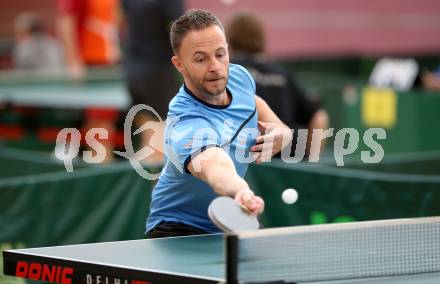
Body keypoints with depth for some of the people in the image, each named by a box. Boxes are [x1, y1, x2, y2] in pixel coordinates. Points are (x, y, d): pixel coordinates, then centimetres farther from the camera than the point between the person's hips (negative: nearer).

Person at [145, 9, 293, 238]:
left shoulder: (239, 76, -11)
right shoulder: (185, 126, -37)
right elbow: (216, 169, -57)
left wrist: (279, 128, -6)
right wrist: (241, 192, -80)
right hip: (179, 228, -8)